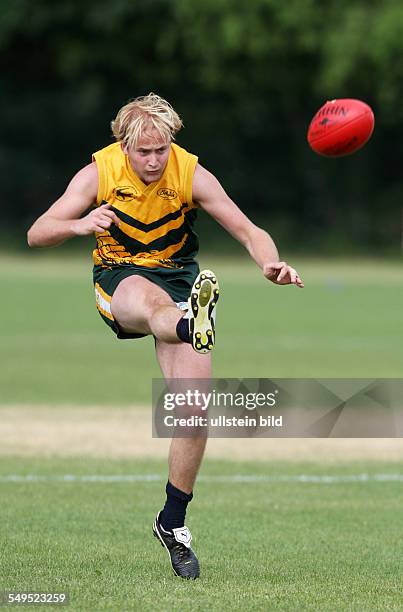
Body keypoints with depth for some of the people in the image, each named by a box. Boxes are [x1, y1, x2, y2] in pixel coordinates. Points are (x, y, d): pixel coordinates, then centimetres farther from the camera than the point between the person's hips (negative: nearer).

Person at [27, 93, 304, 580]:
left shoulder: (192, 175, -8)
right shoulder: (98, 173, -9)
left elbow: (249, 232, -8)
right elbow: (36, 234, -12)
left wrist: (272, 265, -31)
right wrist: (80, 225, -34)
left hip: (177, 273, 1)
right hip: (118, 277, -1)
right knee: (151, 299, -42)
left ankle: (173, 522, -1)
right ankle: (192, 323, -80)